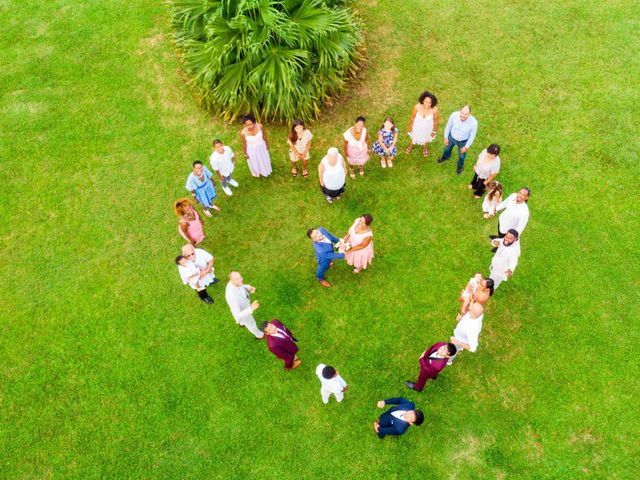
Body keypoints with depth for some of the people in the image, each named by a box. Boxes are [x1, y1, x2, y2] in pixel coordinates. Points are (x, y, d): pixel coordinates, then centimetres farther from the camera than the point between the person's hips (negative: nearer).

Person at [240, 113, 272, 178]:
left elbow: (264, 136, -9)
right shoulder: (243, 133, -35)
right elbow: (244, 144, -16)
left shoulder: (259, 126, -31)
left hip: (261, 146, 2)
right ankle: (257, 173, 62)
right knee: (254, 162, 27)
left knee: (264, 159, 31)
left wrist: (267, 144, 6)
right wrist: (245, 153, -1)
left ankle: (266, 171, 64)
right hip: (252, 150, -2)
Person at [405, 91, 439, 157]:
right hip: (417, 127, 0)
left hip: (428, 128, 0)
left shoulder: (434, 110, -36)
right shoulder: (417, 107, -36)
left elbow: (435, 121, -16)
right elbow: (412, 117, -17)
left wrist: (434, 131, -2)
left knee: (426, 138, 33)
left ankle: (425, 147, 68)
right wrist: (410, 127, -3)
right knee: (414, 137, 31)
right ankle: (411, 146, 67)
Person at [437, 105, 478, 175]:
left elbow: (472, 136, -18)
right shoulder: (454, 115, -33)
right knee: (447, 148, 33)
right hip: (452, 137, 2)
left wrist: (467, 147, -9)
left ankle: (460, 166, 62)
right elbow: (448, 126, -12)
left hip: (463, 141, -1)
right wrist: (446, 137, -1)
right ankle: (446, 157, 70)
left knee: (462, 156, 26)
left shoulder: (473, 122, -37)